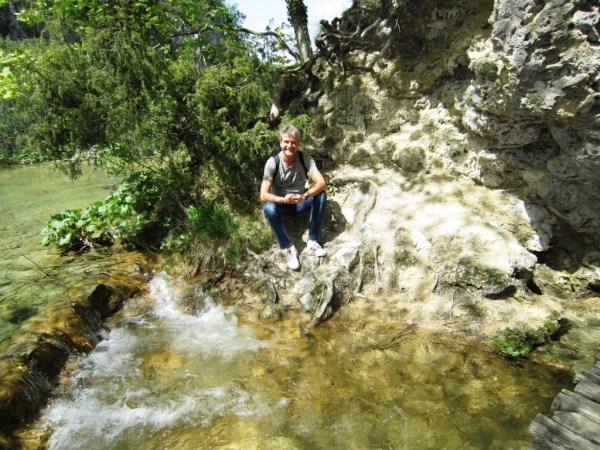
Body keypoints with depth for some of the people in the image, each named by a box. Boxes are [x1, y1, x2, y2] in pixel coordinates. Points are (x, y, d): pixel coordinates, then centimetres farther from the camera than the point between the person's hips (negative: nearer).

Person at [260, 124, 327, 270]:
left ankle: (312, 241, -21)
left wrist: (304, 196, -45)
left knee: (321, 195, -26)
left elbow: (322, 182, -26)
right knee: (269, 208, -35)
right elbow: (263, 195, -25)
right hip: (281, 203, -2)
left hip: (300, 201, 2)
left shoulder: (305, 158, -16)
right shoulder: (272, 163, -21)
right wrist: (285, 200, -41)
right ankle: (289, 248, -21)